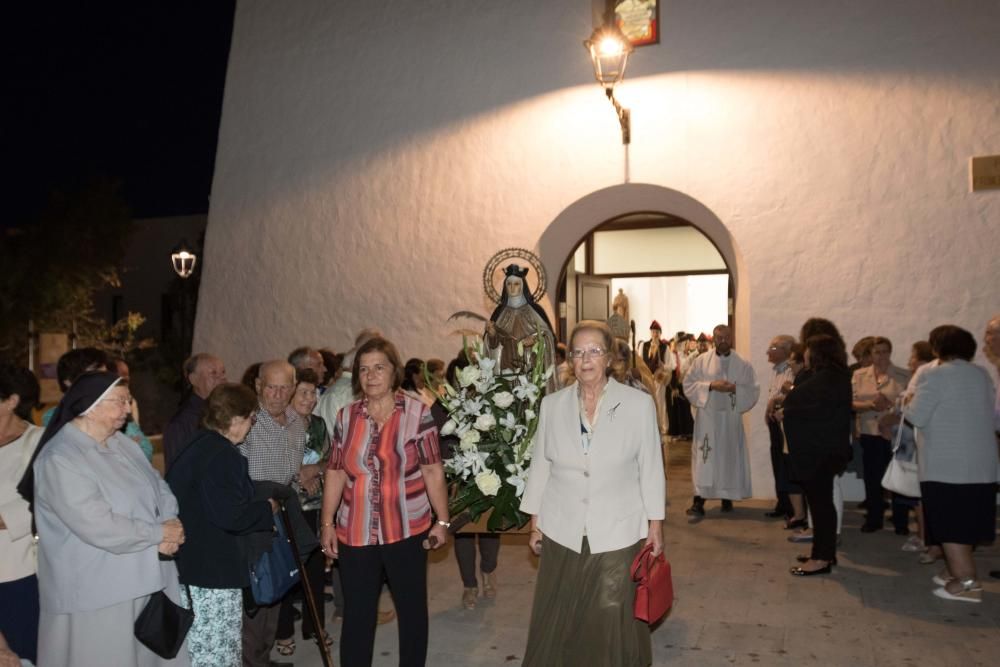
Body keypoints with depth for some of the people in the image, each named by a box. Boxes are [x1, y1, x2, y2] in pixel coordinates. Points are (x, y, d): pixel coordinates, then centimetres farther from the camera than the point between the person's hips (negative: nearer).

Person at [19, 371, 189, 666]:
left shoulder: (122, 443, 7)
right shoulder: (60, 459, -18)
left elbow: (160, 489, 7)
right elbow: (99, 528, -25)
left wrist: (170, 533, -12)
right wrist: (160, 533, -15)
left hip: (145, 581, 7)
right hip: (97, 595, -7)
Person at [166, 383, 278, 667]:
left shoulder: (198, 444, 8)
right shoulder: (222, 456, -21)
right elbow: (231, 515, -26)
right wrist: (267, 509, -9)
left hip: (191, 559, 9)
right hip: (213, 566, -9)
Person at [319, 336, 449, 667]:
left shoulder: (417, 413, -7)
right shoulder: (346, 416, 2)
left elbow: (432, 471, -6)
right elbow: (335, 473, 6)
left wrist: (442, 520, -5)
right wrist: (327, 523, 5)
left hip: (407, 530, -2)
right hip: (355, 533, 2)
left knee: (412, 607, 14)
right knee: (356, 613, 11)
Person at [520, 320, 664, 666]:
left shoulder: (639, 404, -6)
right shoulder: (552, 404, 0)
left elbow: (651, 468, -1)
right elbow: (540, 465, 6)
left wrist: (656, 524, -1)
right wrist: (535, 521, 7)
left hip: (617, 532, -2)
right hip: (562, 531, 2)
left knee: (613, 624, 9)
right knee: (556, 624, 10)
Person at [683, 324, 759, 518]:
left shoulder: (742, 365, 3)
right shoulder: (701, 361, 2)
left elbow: (753, 390, 1)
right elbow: (689, 385, -1)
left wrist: (735, 389, -16)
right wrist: (710, 385, -15)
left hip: (731, 417, 1)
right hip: (707, 416, -1)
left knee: (729, 456, 7)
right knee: (704, 458, -4)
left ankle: (727, 497, 23)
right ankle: (699, 502, -4)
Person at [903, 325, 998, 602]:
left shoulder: (934, 374, -11)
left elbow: (917, 416, -14)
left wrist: (906, 405, 6)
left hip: (945, 463, -7)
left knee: (948, 522, -2)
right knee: (965, 519, 16)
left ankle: (967, 583, -3)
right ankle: (958, 571, 24)